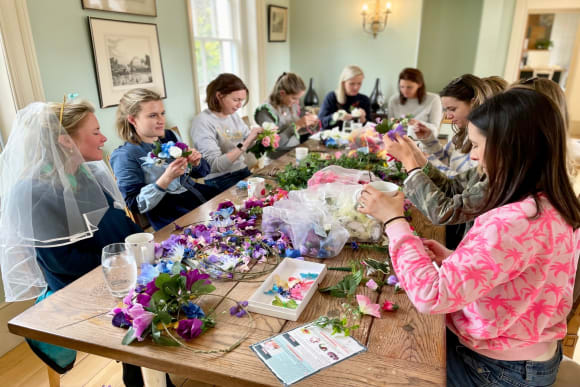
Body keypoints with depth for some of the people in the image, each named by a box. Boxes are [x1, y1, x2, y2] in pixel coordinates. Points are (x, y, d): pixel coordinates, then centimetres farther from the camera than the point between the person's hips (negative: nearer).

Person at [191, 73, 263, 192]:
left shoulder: (233, 115, 9)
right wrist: (245, 143, -24)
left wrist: (257, 136, -6)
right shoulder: (202, 121, -12)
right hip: (221, 183, -7)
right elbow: (214, 165, -20)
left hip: (244, 173, 7)